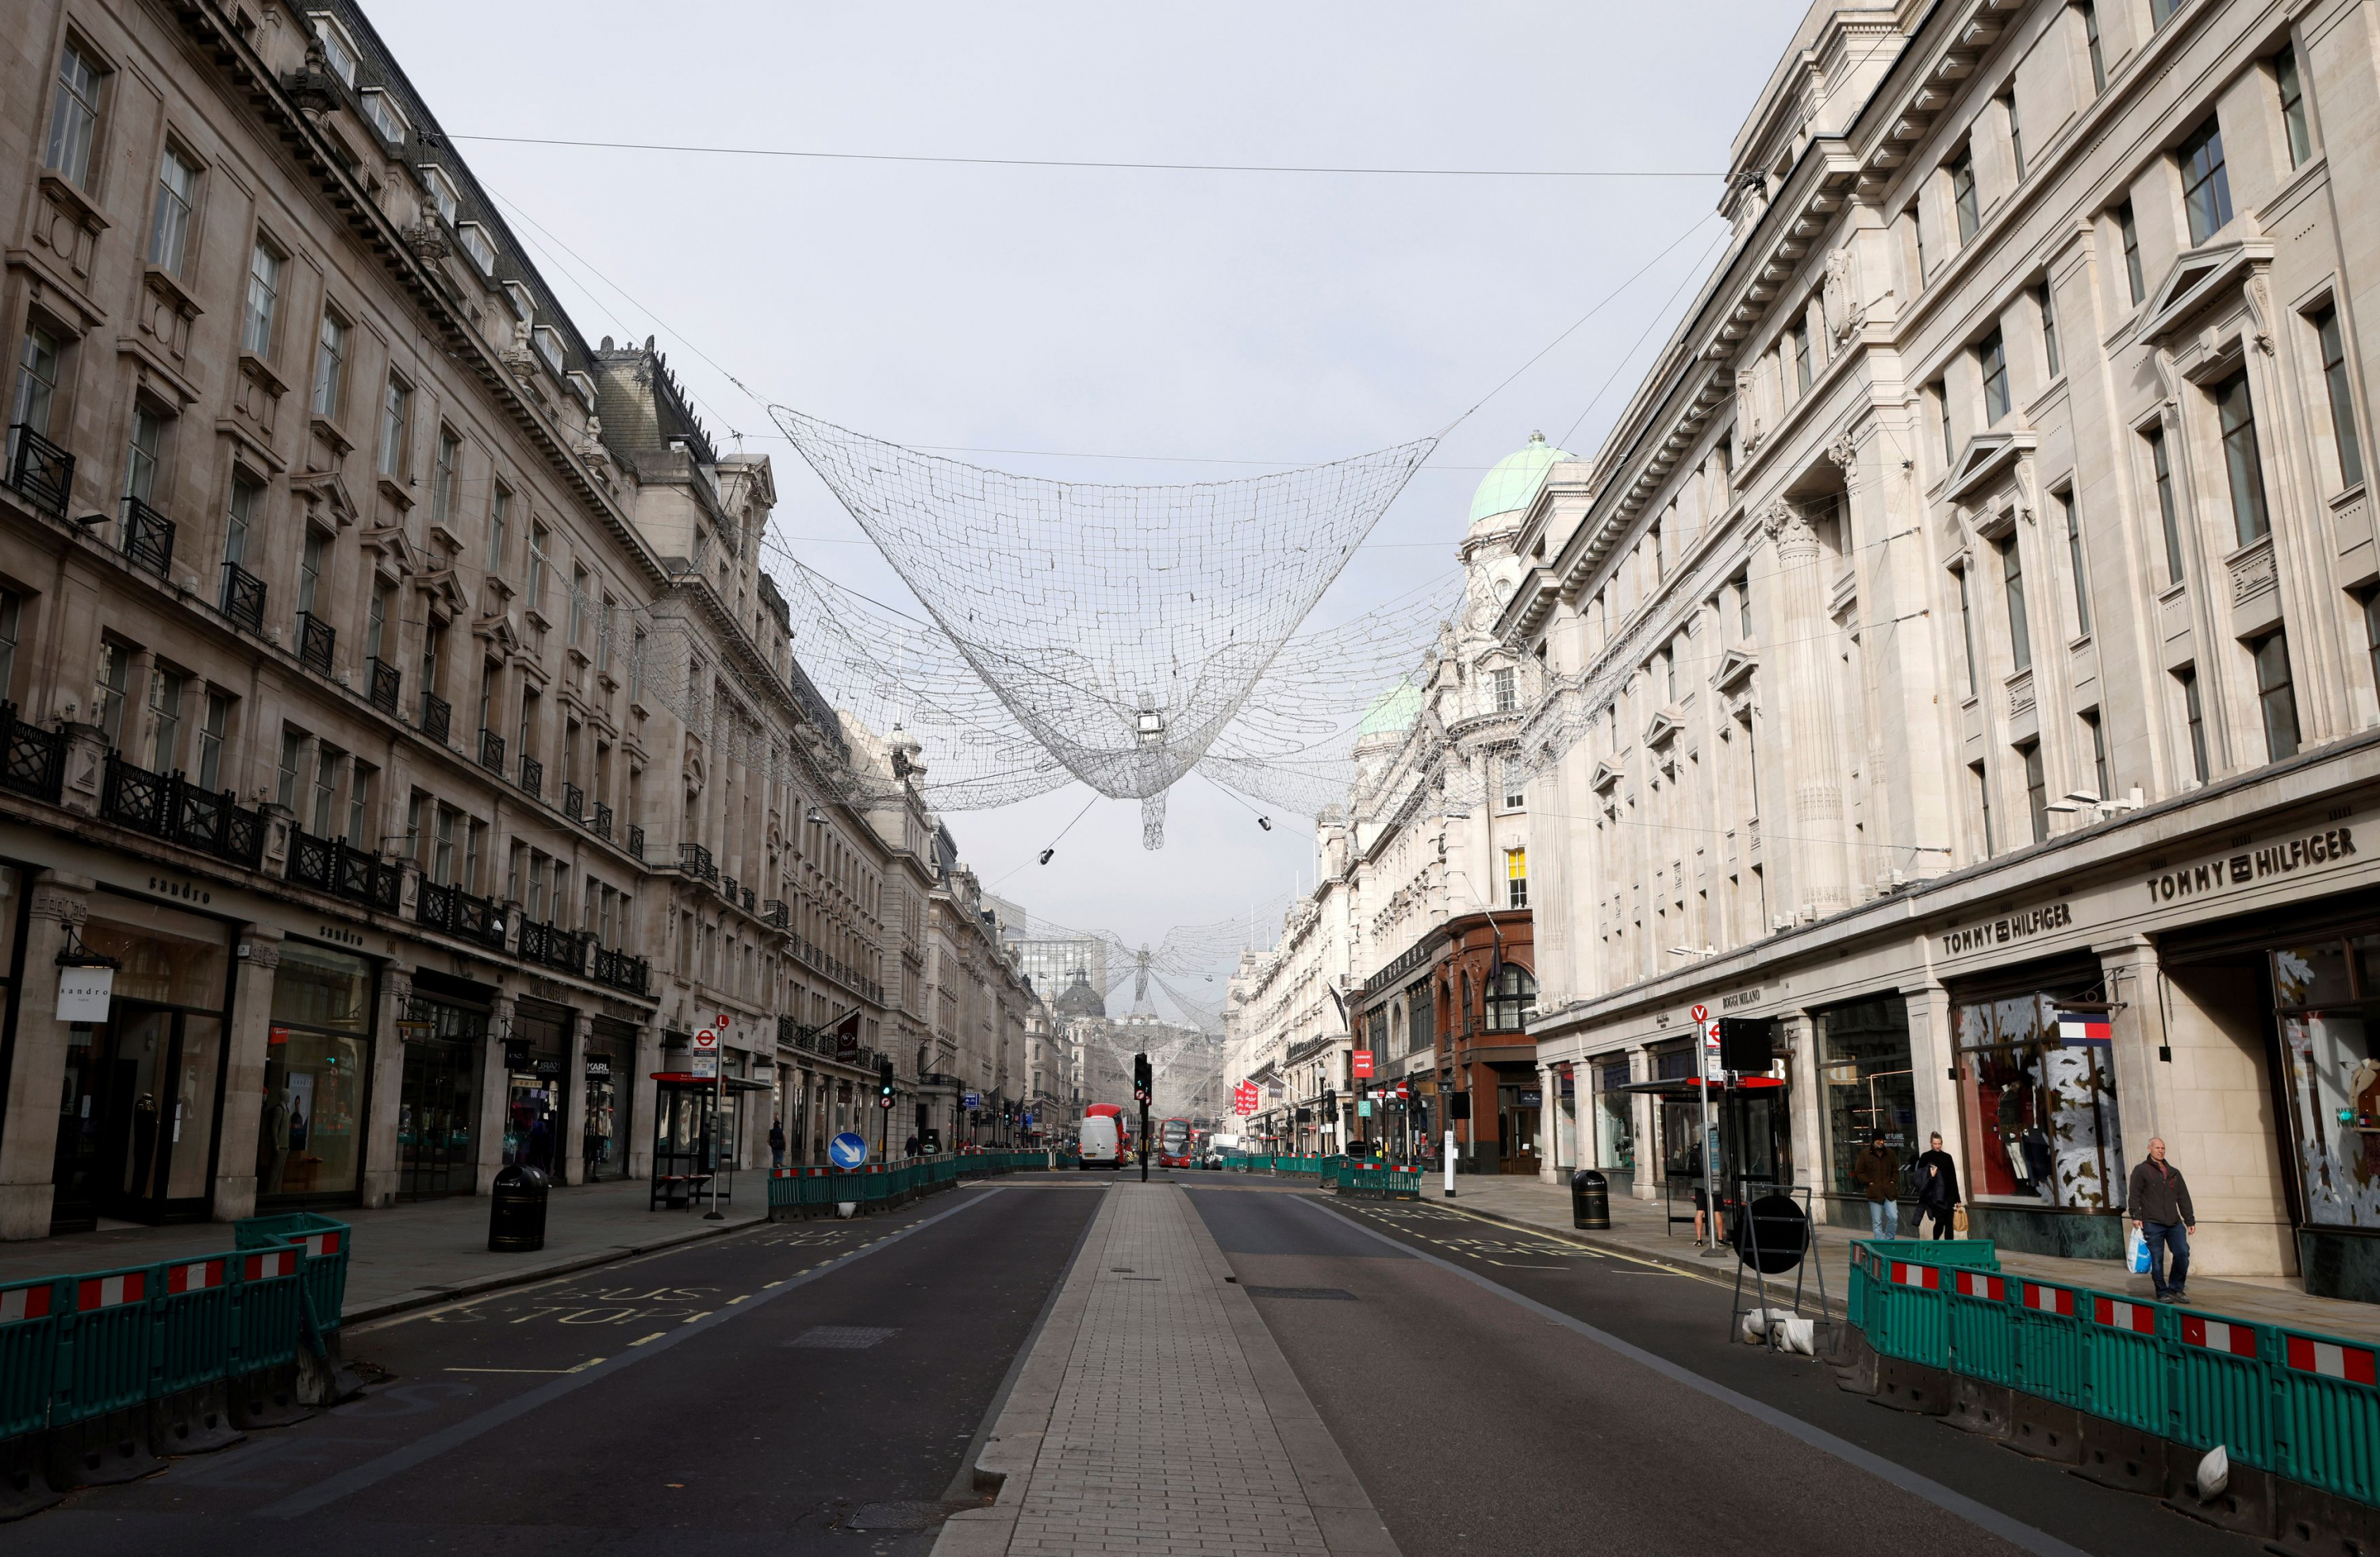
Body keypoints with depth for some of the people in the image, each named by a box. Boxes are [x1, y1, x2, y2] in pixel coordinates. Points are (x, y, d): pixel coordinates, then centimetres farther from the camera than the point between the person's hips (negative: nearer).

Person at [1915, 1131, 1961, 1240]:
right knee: (1940, 1221, -6)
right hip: (1934, 1196, -3)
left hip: (1948, 1195, 3)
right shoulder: (1925, 1157, 2)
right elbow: (1919, 1177, 3)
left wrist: (1957, 1199, 7)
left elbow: (1953, 1178, 9)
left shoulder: (1947, 1157, 10)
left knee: (1949, 1223, -1)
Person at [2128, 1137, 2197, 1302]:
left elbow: (2184, 1199, 20)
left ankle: (2176, 1289, 8)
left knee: (2182, 1253, -8)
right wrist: (2136, 1216, -13)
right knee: (2157, 1260, -2)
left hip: (2175, 1223, 4)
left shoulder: (2174, 1173, 20)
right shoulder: (2141, 1170, 4)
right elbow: (2134, 1195, -2)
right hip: (2152, 1224, -4)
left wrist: (2190, 1221, 14)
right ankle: (2162, 1293, 7)